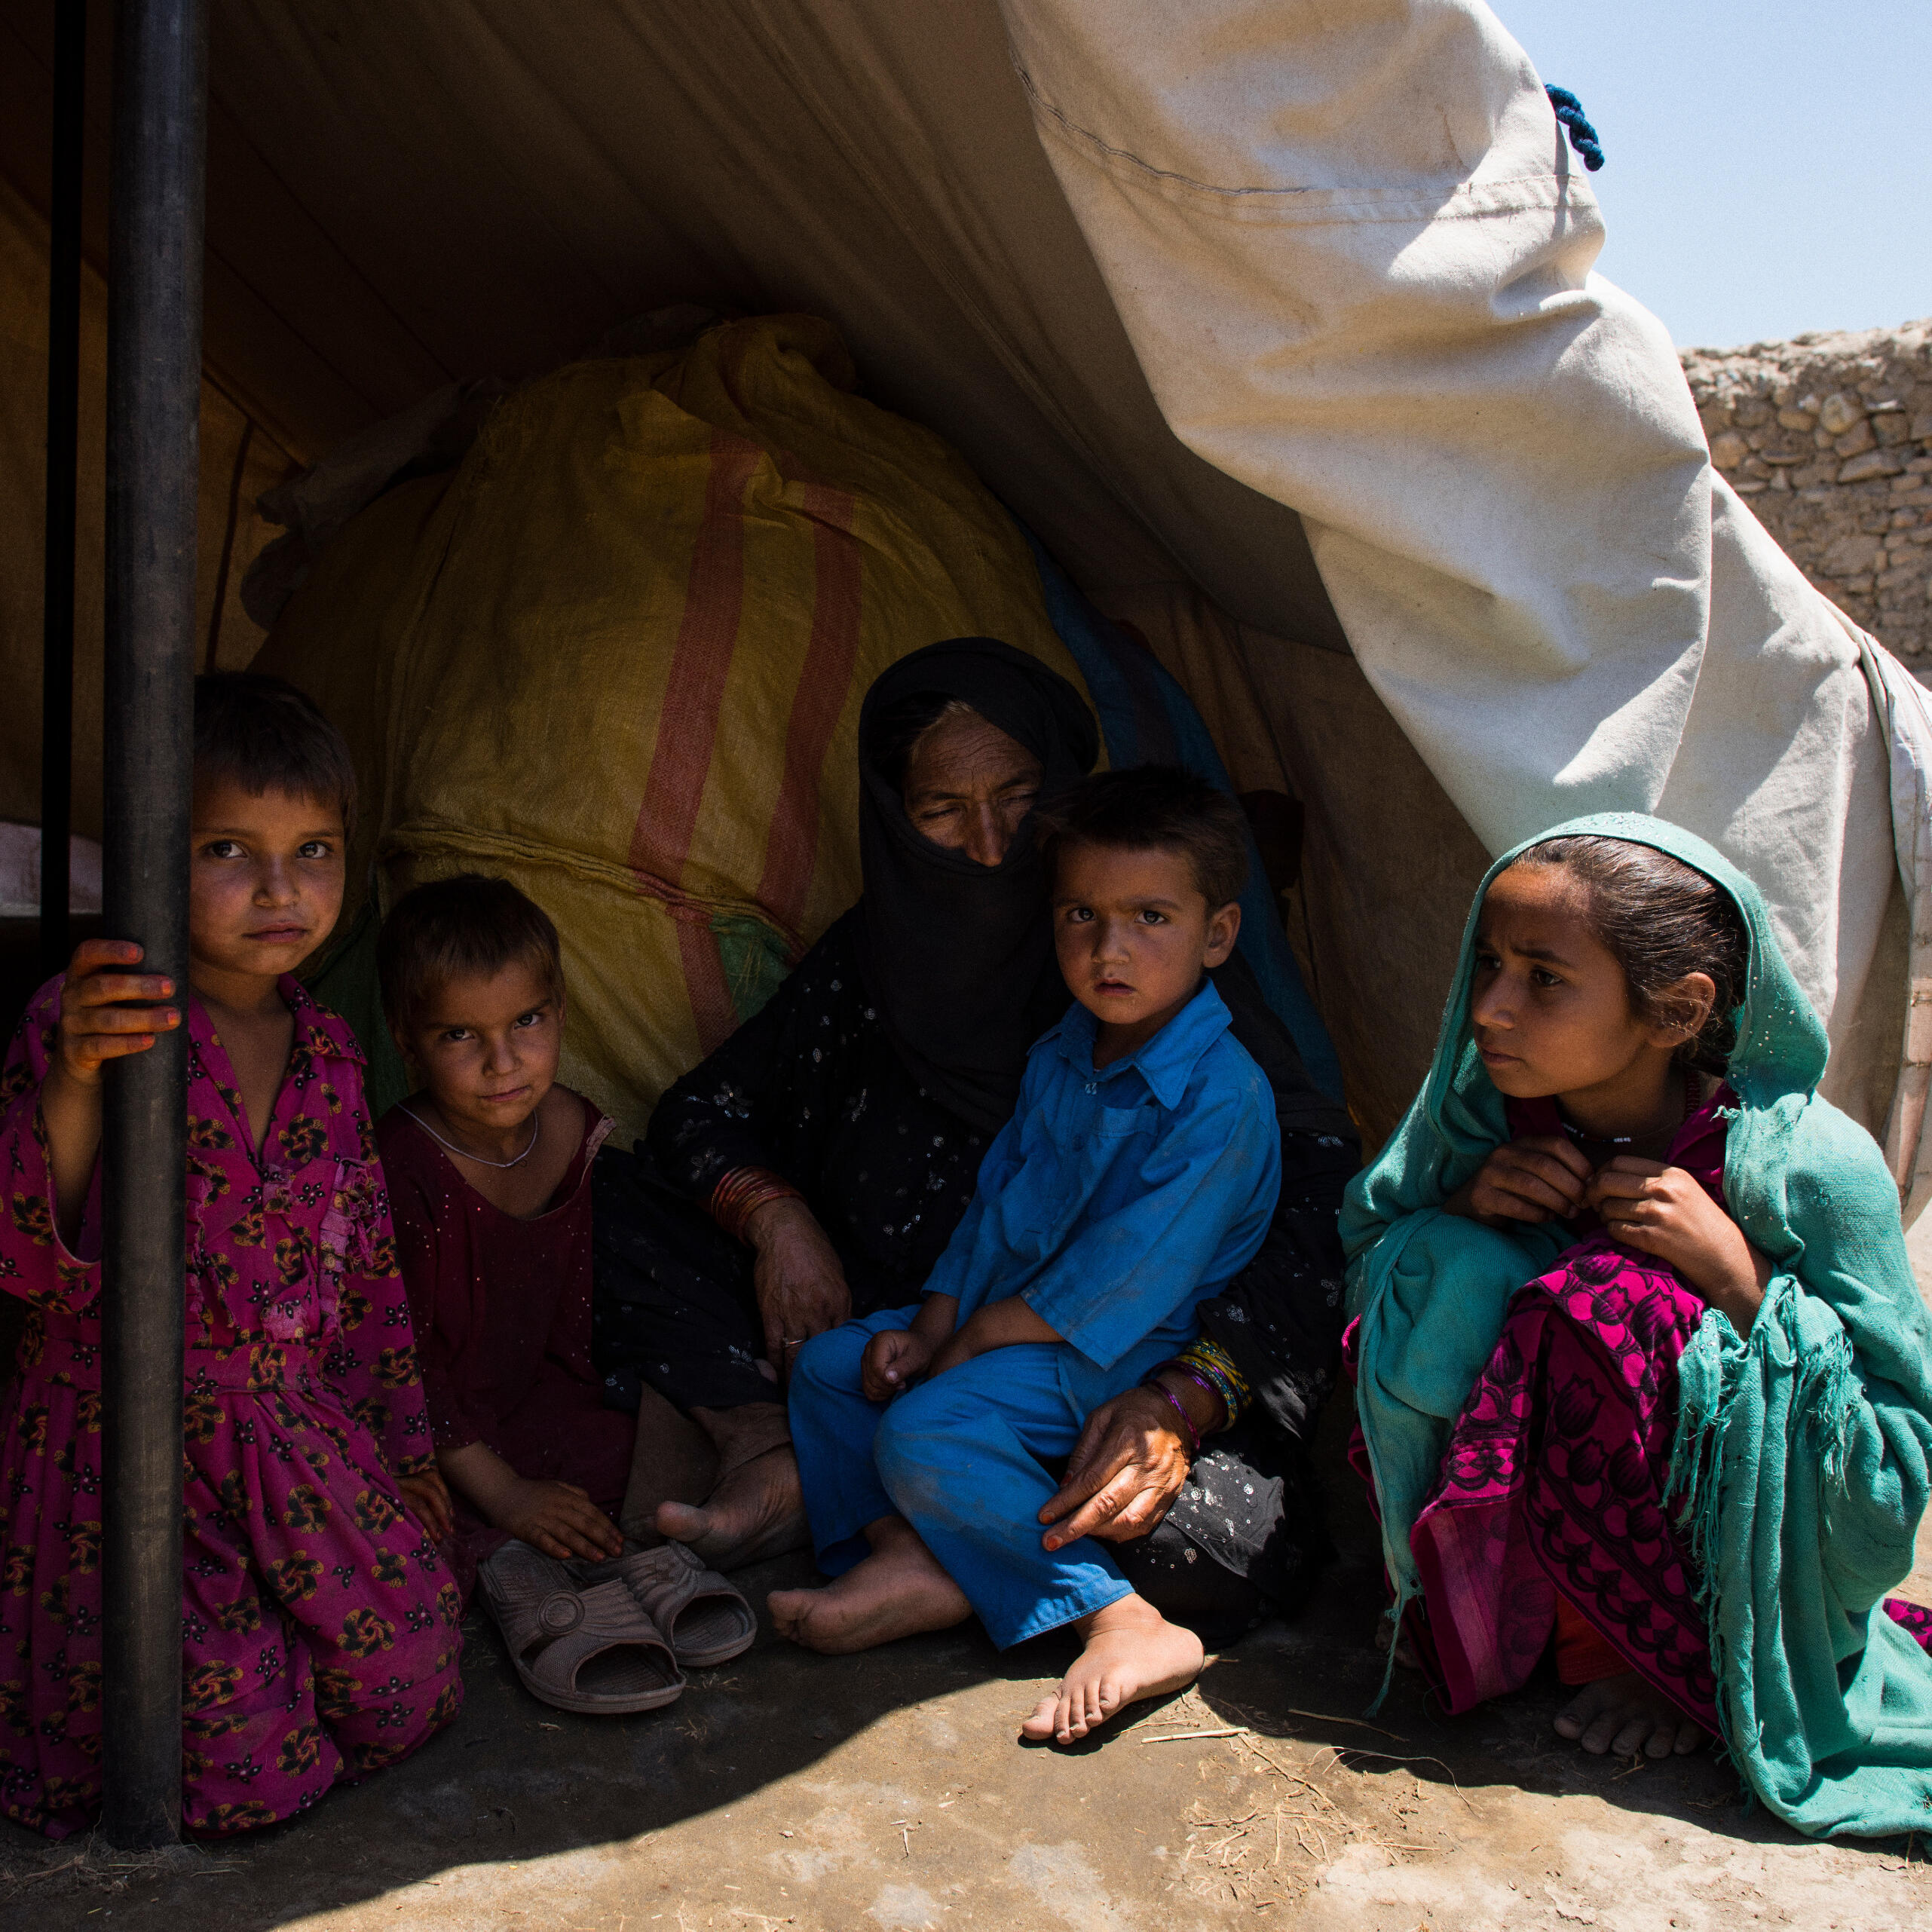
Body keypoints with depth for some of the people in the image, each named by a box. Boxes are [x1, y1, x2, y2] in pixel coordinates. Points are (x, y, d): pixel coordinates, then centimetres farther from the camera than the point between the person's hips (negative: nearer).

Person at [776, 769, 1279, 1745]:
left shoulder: (1222, 1099, -24)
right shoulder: (1061, 1054, 3)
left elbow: (1118, 1280, -24)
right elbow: (994, 1197, 11)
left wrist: (969, 1340, -15)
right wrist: (931, 1323, -1)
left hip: (1111, 1359, -9)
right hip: (995, 1316, 9)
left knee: (926, 1431, -26)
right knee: (830, 1363, 4)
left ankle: (1121, 1621, -19)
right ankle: (910, 1552, -9)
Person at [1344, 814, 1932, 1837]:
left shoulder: (1810, 1166, -22)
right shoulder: (1478, 1105, -11)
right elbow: (1369, 1249, 4)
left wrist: (1736, 1275, -30)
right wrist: (1461, 1205, -18)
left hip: (1747, 1554, -3)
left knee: (1608, 1301, -30)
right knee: (1441, 1266, -23)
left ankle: (1676, 1661, -8)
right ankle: (1496, 1614, -4)